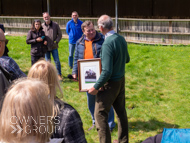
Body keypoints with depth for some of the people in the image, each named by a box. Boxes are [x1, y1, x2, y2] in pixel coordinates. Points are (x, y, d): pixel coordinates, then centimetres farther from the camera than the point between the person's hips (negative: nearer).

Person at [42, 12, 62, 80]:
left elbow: (60, 34, 5)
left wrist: (56, 41, -9)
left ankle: (59, 75, 15)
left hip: (54, 47, -1)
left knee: (57, 61, 1)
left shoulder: (55, 25, 0)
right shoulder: (42, 26, 1)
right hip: (46, 47, 1)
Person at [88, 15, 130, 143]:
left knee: (100, 114, 2)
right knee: (121, 112, 19)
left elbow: (107, 72, -26)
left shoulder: (108, 43, -24)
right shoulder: (122, 39, 0)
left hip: (110, 83, -8)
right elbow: (127, 59, 16)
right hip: (121, 80, 9)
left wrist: (96, 87, -18)